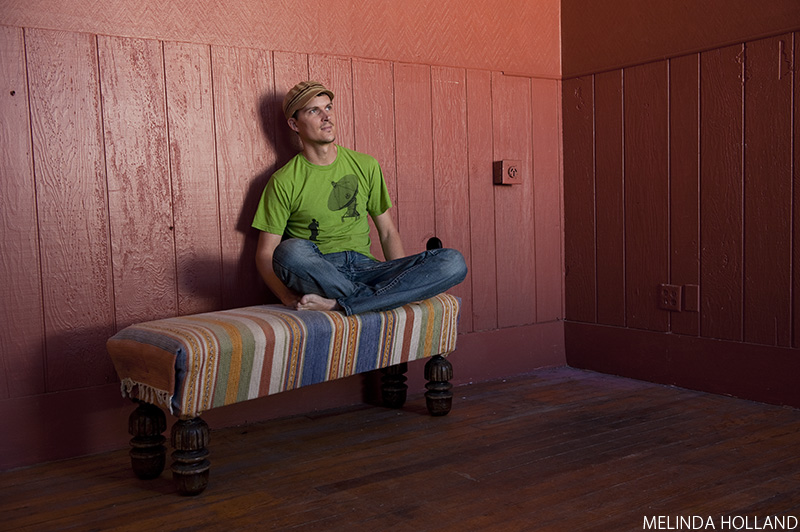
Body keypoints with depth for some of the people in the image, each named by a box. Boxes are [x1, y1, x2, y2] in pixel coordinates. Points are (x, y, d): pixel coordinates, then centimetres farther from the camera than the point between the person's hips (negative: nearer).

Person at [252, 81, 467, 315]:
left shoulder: (366, 166, 14)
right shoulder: (284, 181, 3)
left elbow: (388, 232, 16)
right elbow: (265, 254, 1)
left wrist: (404, 281, -2)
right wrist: (289, 298, -19)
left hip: (365, 268, 4)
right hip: (318, 273, -4)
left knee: (453, 262, -20)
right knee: (291, 250, -39)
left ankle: (337, 303, -27)